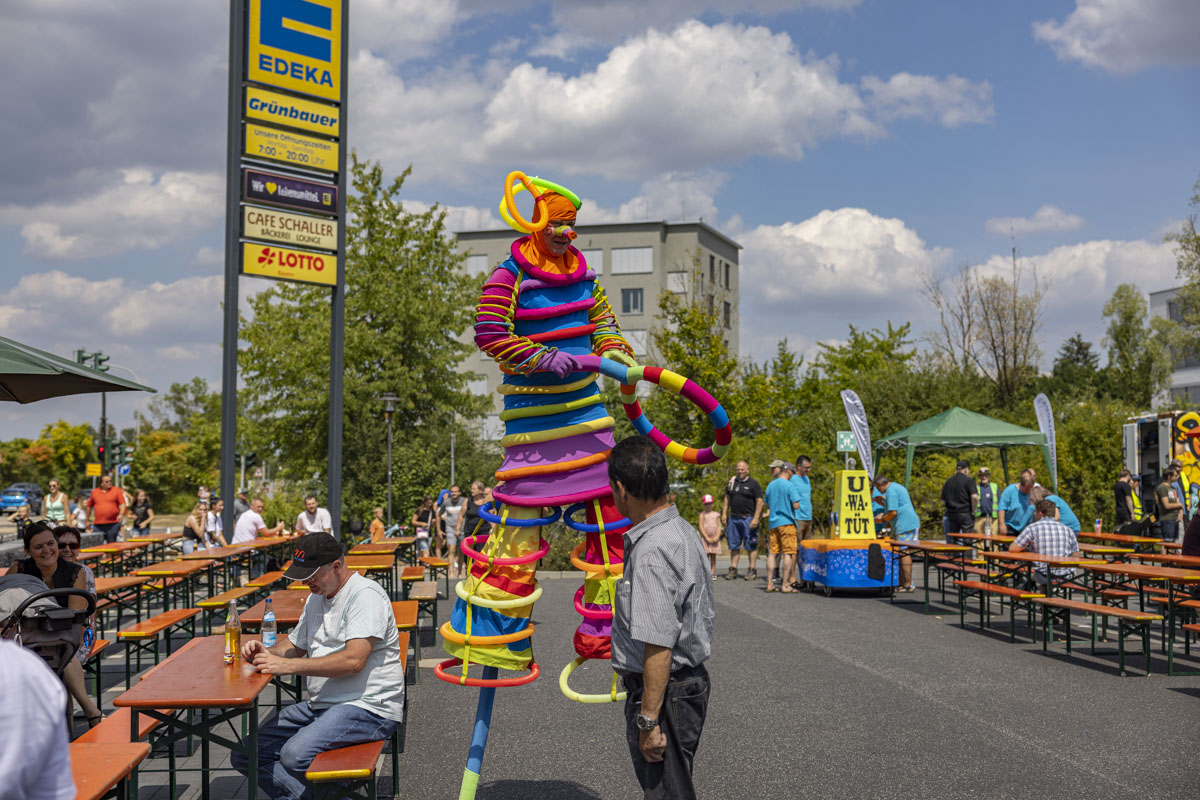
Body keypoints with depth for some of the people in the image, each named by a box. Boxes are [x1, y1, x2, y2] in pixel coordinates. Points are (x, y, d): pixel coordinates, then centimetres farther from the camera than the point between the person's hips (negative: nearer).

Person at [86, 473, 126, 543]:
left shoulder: (117, 491, 3)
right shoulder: (94, 492, 10)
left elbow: (122, 504, -2)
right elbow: (89, 506, 19)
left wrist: (121, 514, -19)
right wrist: (88, 520, 21)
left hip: (113, 524, -2)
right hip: (98, 524, 2)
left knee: (111, 544, 0)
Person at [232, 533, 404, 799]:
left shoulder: (365, 595, -13)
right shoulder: (316, 597, 16)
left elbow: (354, 660, -24)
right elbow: (295, 645, 28)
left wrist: (287, 665, -24)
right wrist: (265, 652, 4)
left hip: (367, 707, -9)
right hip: (319, 704, 9)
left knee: (295, 754, -31)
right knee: (245, 756, -3)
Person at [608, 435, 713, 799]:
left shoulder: (652, 551, -25)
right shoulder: (683, 530, 7)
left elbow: (658, 646, -27)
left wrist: (648, 721, -23)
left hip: (664, 692, -10)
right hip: (690, 679, 10)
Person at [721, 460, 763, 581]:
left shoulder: (753, 484, -3)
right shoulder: (732, 481, 12)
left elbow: (759, 502, -8)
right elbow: (727, 498, 18)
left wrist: (755, 518, -15)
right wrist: (724, 514, 10)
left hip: (748, 518, -5)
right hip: (734, 518, 5)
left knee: (751, 546, -2)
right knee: (734, 545, 7)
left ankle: (752, 570, 3)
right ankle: (733, 569, 12)